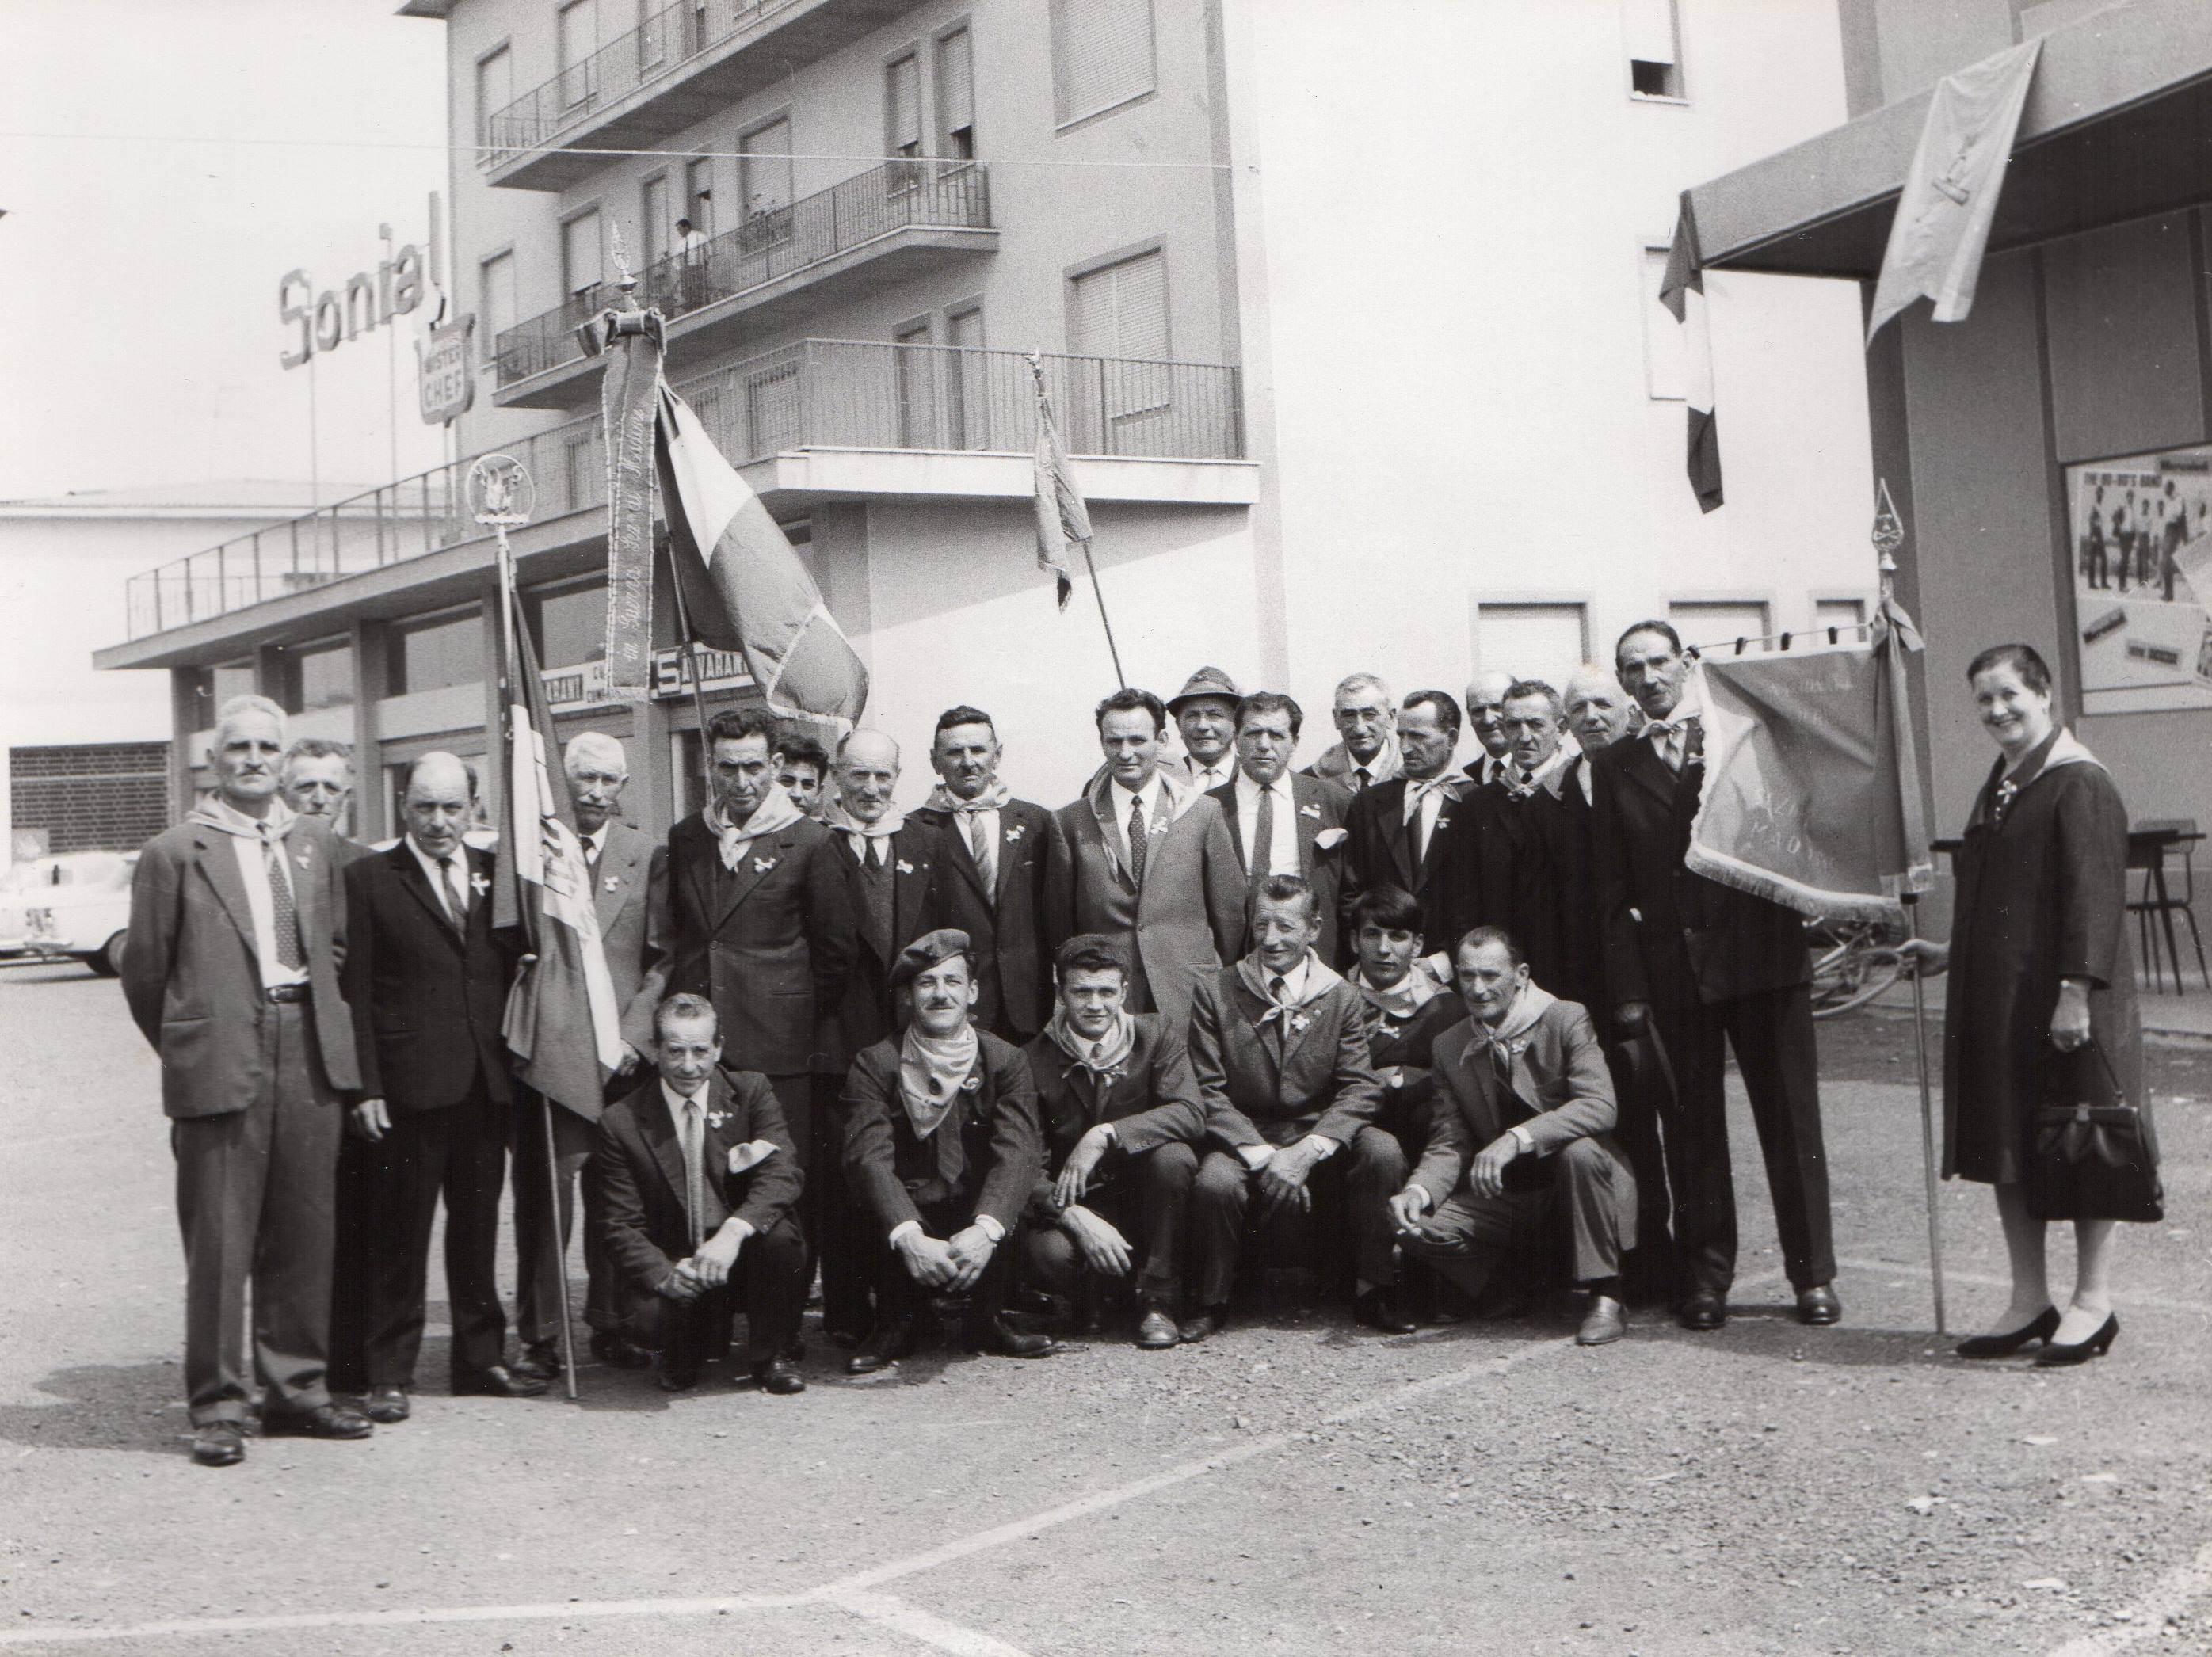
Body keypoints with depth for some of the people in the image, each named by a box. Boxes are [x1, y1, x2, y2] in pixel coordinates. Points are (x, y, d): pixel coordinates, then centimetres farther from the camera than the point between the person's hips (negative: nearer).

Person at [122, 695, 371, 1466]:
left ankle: (295, 1386, 20)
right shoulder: (175, 851, 0)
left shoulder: (314, 841, 13)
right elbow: (143, 969, 3)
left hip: (308, 1056, 4)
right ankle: (218, 1404, 7)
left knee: (305, 1231, 9)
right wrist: (185, 1047, 7)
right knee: (219, 1237, -2)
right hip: (221, 1063, -4)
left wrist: (328, 1032, 11)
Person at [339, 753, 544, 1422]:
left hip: (487, 1083, 4)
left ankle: (481, 1359, 24)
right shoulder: (368, 879, -1)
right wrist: (366, 1087, -10)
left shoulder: (494, 873, 11)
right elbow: (355, 993, -4)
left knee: (478, 1223, 13)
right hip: (409, 1083, -4)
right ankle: (389, 1373, 9)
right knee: (399, 1233, 0)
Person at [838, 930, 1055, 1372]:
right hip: (906, 1216, -1)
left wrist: (984, 1230, -37)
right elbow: (869, 1157, -18)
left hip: (979, 1216, 1)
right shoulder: (875, 1065, -3)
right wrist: (910, 1238, -38)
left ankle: (988, 1319, -2)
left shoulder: (1006, 1061, -1)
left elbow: (1018, 1153, -16)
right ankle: (898, 1324, -1)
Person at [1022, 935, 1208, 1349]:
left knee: (1173, 1155, -31)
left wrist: (1105, 1135, -30)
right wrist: (1076, 1218, -29)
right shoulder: (1034, 1061, -6)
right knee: (1048, 1253, -33)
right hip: (1075, 1204, -1)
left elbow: (1191, 1115, -20)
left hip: (1145, 1196, 1)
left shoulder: (1156, 1036, -4)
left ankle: (1159, 1299, -15)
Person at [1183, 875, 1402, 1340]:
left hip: (1321, 1136, 1)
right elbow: (1208, 1092, -7)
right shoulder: (1214, 993, -2)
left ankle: (1373, 1291, -9)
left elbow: (1360, 1089, -6)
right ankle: (1212, 1302, -5)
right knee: (1215, 1183, -34)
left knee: (1383, 1152, -28)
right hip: (1242, 1139, -1)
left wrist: (1306, 1151, -22)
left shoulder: (1341, 996, 2)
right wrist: (1264, 1157, -20)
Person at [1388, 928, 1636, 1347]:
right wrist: (1419, 1190, -22)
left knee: (1580, 1150, -37)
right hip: (1507, 1194, 4)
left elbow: (1599, 1107, -25)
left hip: (1570, 1179, -3)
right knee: (1417, 1225, -19)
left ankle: (1605, 1296, -21)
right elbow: (1450, 1143, 1)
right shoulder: (1449, 1047, 3)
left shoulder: (1567, 1019, -11)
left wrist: (1518, 1139, -38)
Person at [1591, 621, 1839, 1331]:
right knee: (1691, 1127, 5)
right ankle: (1705, 1277, 15)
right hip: (1671, 968, 1)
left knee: (1790, 1119, 2)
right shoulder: (1615, 768, 8)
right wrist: (1627, 988, -2)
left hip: (1760, 955, -1)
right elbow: (1613, 892, 5)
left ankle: (1813, 1274, 11)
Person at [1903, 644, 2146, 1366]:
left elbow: (2093, 897, -19)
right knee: (2006, 1148, 11)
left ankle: (2093, 1303, 12)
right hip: (1996, 1002, 9)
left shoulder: (2080, 784, -13)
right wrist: (1952, 953, 25)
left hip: (2062, 1005, -9)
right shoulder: (1999, 785, 15)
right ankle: (2030, 1301, 20)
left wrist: (2077, 989, -23)